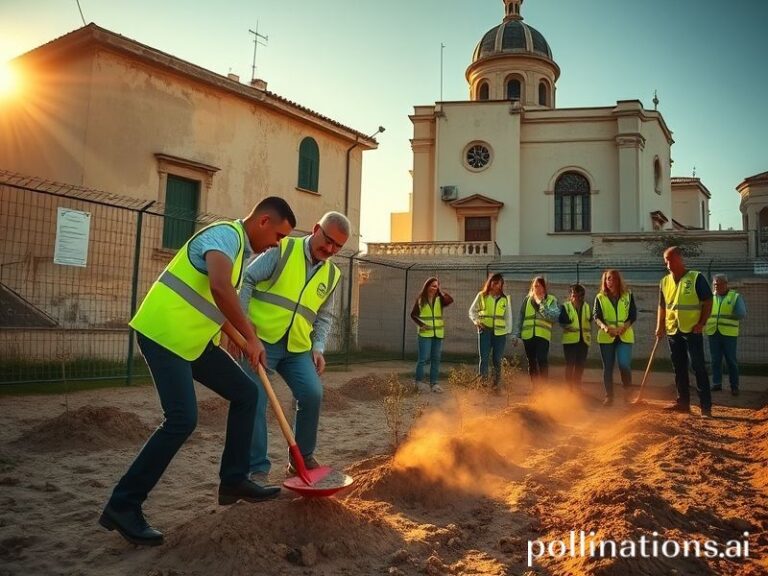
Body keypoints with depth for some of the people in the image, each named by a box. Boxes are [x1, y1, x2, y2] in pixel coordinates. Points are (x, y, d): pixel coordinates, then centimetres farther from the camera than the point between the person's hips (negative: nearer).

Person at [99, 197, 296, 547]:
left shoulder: (241, 250, 17)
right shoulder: (226, 234, -15)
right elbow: (219, 287, -35)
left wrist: (245, 341, 22)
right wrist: (251, 337, -25)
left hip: (191, 338, 10)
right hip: (163, 332, -10)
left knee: (245, 393, 9)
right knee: (183, 419, -14)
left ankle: (233, 481, 17)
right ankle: (123, 505, 0)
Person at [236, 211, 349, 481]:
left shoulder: (332, 275, 11)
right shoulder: (282, 249, -4)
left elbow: (324, 316, 19)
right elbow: (246, 280, -5)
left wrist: (318, 347, 5)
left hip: (297, 347, 4)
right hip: (260, 339, -4)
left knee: (313, 394, -9)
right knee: (254, 402, -6)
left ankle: (302, 457, 12)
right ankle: (258, 468, 7)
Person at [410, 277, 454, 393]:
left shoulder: (439, 299, 4)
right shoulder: (420, 299, 0)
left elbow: (450, 300, -17)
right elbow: (413, 314, 3)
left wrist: (441, 291, -8)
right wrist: (421, 324, -10)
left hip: (438, 333, 3)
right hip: (425, 333, -3)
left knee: (436, 359, 7)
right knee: (423, 358, -4)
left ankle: (433, 383, 15)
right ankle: (419, 382, 5)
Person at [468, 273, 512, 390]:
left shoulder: (505, 299, 9)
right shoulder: (481, 296, 5)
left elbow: (508, 316, 12)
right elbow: (472, 311, 9)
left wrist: (507, 331, 3)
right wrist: (476, 321, -8)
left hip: (500, 332, 1)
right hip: (484, 330, -1)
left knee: (497, 360, 4)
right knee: (484, 358, -6)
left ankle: (496, 384, 12)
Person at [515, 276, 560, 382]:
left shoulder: (551, 300, 5)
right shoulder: (527, 299, 12)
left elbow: (556, 316, -10)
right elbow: (521, 317, 14)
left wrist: (543, 306, -18)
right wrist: (517, 334, 11)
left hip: (543, 335, -3)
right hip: (528, 335, 3)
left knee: (542, 360, -16)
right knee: (531, 362, 9)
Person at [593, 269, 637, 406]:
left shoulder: (628, 295, 4)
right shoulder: (600, 297, 3)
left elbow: (633, 315, 1)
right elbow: (597, 317, -5)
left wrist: (624, 328, -16)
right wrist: (605, 327, -25)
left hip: (625, 336, -1)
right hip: (606, 337, 1)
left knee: (624, 365, -14)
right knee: (608, 367, 4)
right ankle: (609, 396, 14)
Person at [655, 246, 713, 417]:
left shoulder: (696, 278, -7)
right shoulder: (664, 281, 8)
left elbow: (708, 302, -6)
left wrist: (702, 323, -14)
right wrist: (660, 326, 6)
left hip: (692, 331, -5)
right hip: (673, 331, 5)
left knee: (698, 367, -6)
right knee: (679, 368, 11)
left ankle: (706, 406, -2)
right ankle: (683, 402, 20)